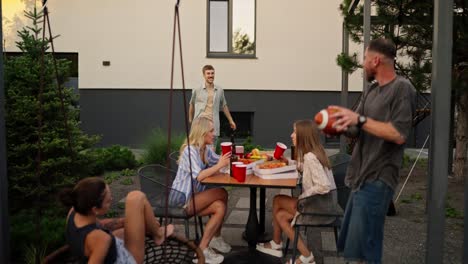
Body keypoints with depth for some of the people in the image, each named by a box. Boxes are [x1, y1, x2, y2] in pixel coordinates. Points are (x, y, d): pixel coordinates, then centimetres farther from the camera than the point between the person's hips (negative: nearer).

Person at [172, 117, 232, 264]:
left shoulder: (206, 149, 8)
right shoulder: (190, 151, -19)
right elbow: (199, 176, -30)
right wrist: (219, 166, -27)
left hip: (194, 198, 8)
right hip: (182, 200, -8)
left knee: (220, 207, -15)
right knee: (222, 194, -18)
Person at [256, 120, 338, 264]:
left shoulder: (310, 157, -23)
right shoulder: (313, 153, 7)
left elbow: (324, 186, -30)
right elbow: (301, 168, 23)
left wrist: (301, 197, -17)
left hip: (322, 205, -8)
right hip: (322, 202, 8)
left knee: (277, 201, 4)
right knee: (281, 215, 7)